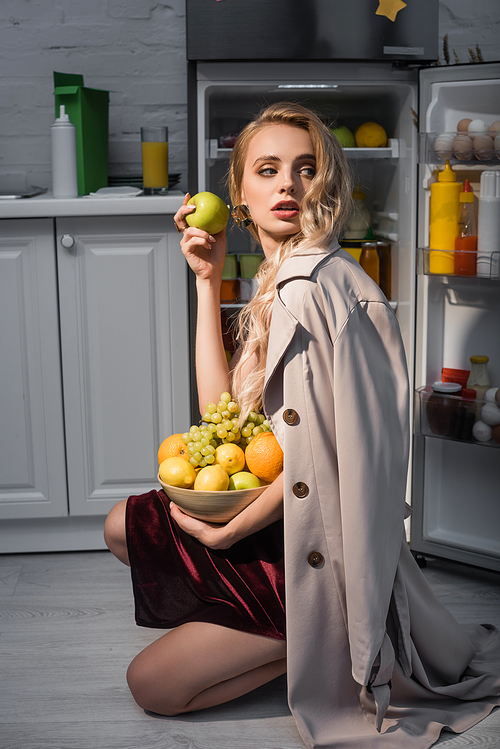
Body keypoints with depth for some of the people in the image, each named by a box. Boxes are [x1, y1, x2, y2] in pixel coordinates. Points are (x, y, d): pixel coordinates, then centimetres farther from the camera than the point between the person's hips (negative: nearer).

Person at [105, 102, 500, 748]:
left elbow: (325, 458, -22)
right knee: (124, 527, 21)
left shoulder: (319, 284, -23)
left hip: (319, 549, -9)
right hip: (277, 513, 9)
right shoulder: (277, 283, 7)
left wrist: (227, 530, -11)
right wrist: (207, 281, -1)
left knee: (153, 685, -4)